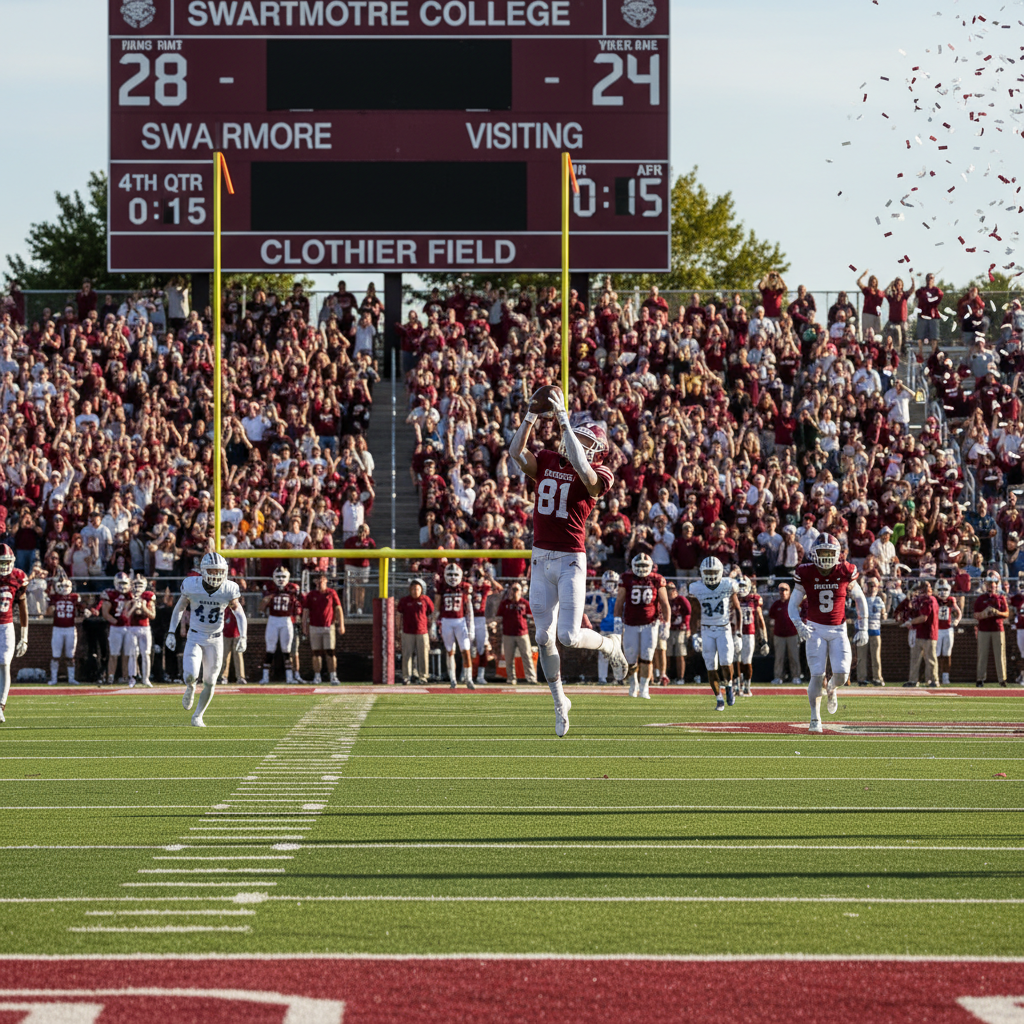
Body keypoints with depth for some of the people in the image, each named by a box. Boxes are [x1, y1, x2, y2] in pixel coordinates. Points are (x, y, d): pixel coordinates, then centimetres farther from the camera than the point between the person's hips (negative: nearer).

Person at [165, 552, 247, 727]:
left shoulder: (228, 590, -12)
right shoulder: (192, 586, -13)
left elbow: (239, 613, 1)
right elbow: (179, 609, 2)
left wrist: (243, 637, -10)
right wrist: (171, 632, -2)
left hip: (215, 640, 1)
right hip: (195, 638, -1)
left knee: (210, 683, 4)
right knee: (191, 676, -19)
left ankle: (198, 716, 25)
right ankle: (190, 688, 19)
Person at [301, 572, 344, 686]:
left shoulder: (332, 593, 2)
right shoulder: (310, 595, 4)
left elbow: (338, 609, 3)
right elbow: (305, 612, 6)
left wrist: (341, 625, -3)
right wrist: (304, 627, 1)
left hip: (328, 627, -1)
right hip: (314, 628, 1)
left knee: (330, 652, -5)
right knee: (316, 653, 4)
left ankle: (333, 677, -4)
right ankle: (317, 676, 12)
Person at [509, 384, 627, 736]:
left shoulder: (597, 476, -7)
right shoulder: (547, 461, 8)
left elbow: (581, 468, -27)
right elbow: (516, 453, -4)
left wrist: (563, 419, -25)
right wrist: (532, 415, -12)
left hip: (570, 561, -5)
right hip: (541, 560, 5)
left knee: (569, 636, -10)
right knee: (544, 637, 9)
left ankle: (610, 646, 23)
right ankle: (559, 702, 24)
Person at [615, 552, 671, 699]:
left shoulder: (656, 580, -3)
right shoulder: (627, 579, -3)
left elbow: (665, 604, 2)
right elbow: (619, 602, 2)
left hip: (649, 625, -1)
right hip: (631, 625, 1)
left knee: (646, 657, -11)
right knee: (631, 661, 3)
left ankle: (644, 688, 0)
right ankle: (633, 683, 29)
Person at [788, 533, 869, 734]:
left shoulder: (845, 572, -5)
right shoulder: (806, 574, -7)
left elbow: (860, 599, 9)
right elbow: (793, 604, 1)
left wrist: (863, 628, 5)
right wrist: (800, 625, -16)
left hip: (838, 630, 1)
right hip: (815, 630, -1)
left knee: (841, 675, -12)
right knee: (817, 675, -9)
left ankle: (831, 689, 25)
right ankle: (815, 719, 5)